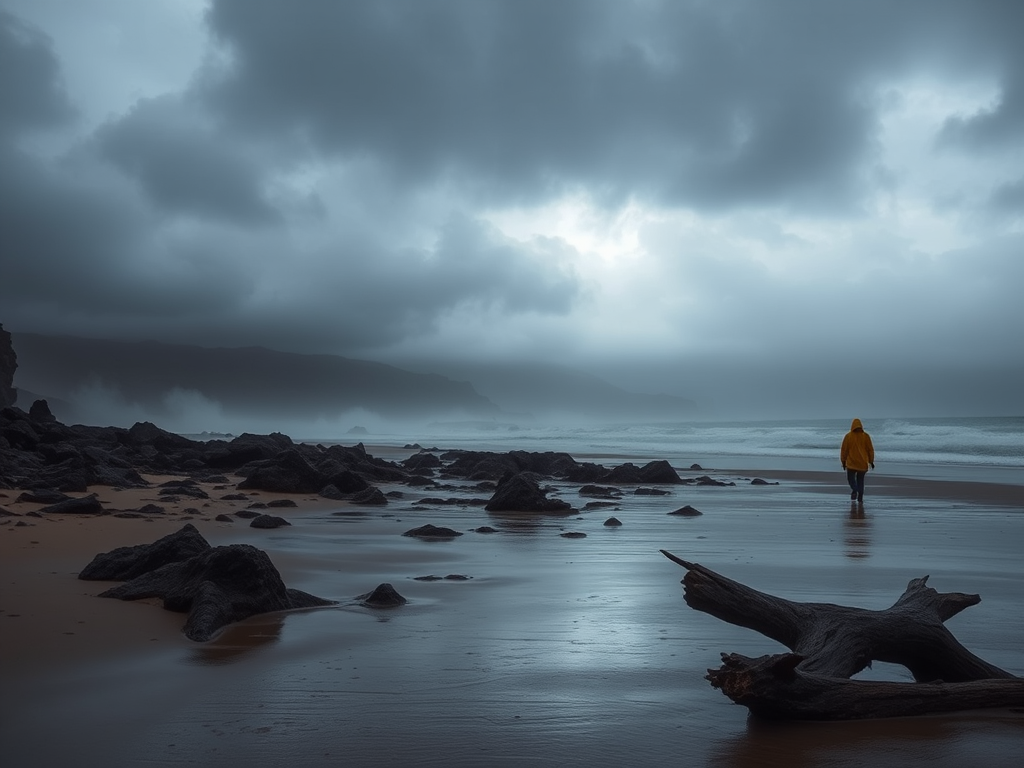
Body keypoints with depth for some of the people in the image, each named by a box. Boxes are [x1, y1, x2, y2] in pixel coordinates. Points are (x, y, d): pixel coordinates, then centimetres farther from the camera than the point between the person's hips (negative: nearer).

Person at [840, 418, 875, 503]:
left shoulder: (848, 436, -5)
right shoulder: (866, 436, -1)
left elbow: (844, 449, -1)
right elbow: (870, 449, 3)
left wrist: (843, 461, 8)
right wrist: (871, 461, 12)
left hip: (851, 463, -2)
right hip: (863, 463, 2)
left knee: (851, 477, 11)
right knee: (860, 480, 13)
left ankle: (854, 490, -18)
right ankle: (860, 498, 8)